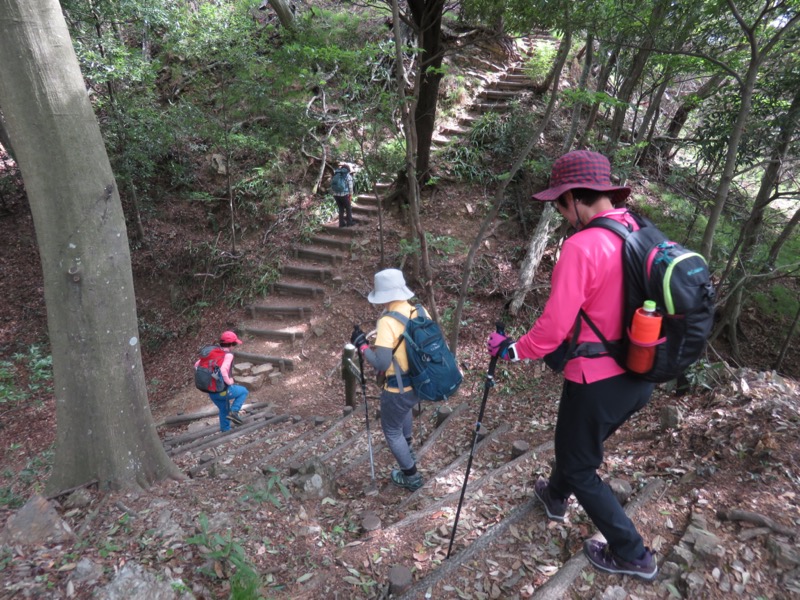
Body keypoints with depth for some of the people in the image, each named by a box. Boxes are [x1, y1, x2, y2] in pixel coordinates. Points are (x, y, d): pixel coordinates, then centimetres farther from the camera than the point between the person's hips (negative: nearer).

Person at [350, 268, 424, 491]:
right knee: (404, 408, 38)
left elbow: (381, 364, -27)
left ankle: (411, 476, 31)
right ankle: (407, 449, 56)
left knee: (392, 431, 18)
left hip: (399, 388, -7)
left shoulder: (388, 322, -26)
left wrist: (362, 344, -14)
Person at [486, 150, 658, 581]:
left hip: (598, 382, -8)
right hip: (641, 377, 8)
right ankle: (555, 496, 56)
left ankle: (632, 555, 29)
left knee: (579, 466, 16)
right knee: (580, 440, 31)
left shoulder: (582, 246, -24)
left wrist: (511, 350, -6)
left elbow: (554, 326, -23)